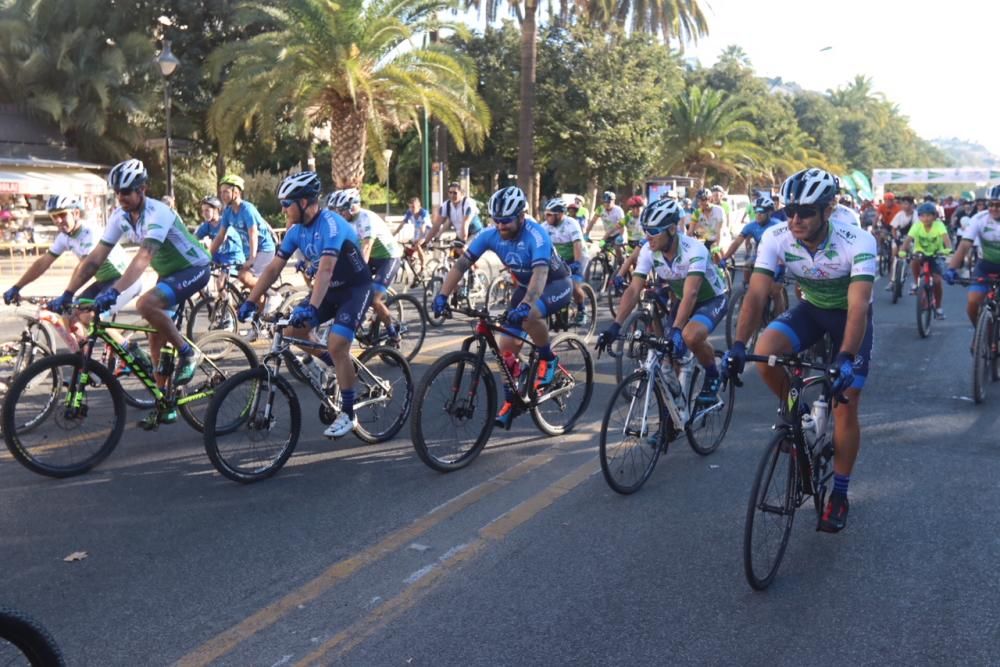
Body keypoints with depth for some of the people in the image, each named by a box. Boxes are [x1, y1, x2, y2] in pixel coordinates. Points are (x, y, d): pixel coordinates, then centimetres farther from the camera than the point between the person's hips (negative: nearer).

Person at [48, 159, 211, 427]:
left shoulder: (157, 213, -27)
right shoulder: (120, 217, -5)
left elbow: (143, 257, -41)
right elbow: (95, 258, -7)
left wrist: (114, 292, -51)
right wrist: (67, 294, -15)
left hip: (194, 268, -8)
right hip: (168, 272, 8)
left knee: (146, 304, -32)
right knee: (157, 339, 6)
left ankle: (188, 353, -12)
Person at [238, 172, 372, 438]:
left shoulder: (331, 224, -27)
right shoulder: (296, 230, -3)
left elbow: (325, 269, -40)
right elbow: (273, 268, -2)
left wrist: (311, 308, -51)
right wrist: (250, 301, -10)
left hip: (355, 289, -8)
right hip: (329, 289, 8)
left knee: (336, 345, -21)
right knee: (291, 331, -5)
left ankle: (348, 414, -8)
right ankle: (331, 364, 20)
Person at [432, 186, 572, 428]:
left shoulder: (535, 235, -32)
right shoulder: (491, 234, -16)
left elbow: (540, 272, -45)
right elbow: (461, 264, -16)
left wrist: (525, 304, -61)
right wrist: (442, 295, -28)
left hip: (556, 284, -6)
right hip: (525, 286, 6)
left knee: (529, 315, -38)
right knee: (507, 348, -3)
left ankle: (548, 360, -13)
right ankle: (511, 401, 14)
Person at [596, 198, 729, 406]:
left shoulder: (694, 250, -33)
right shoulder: (648, 251, -18)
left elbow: (690, 294, -42)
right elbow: (633, 290, -22)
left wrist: (675, 331, -54)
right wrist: (615, 326, -34)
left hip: (712, 299, -6)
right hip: (682, 300, 6)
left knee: (690, 336, -32)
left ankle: (712, 377, -4)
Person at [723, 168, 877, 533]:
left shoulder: (858, 242, -32)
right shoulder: (775, 237, -24)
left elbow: (858, 306, -39)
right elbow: (756, 293, -27)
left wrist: (845, 359, -52)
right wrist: (738, 345, -40)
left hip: (849, 314, -3)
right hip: (810, 308, 3)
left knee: (845, 407, -6)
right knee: (765, 352, -28)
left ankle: (839, 495, 12)